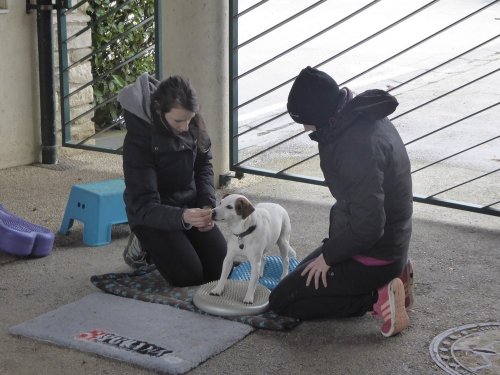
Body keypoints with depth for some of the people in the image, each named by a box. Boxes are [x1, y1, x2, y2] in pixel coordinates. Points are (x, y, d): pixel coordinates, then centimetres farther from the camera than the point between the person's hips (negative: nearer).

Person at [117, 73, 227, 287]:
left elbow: (204, 165, 4)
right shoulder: (138, 139, -28)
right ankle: (145, 246, 10)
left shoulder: (193, 124, -11)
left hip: (190, 206, 6)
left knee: (220, 268, -4)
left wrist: (207, 204, -13)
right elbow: (144, 206, -30)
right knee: (189, 275, -18)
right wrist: (182, 217, -48)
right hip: (153, 215, -5)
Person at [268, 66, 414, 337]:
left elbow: (368, 227, -29)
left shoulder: (359, 145, -30)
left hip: (372, 256, -10)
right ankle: (390, 279, 13)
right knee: (307, 275, 27)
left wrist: (328, 255, -13)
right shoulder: (367, 119, 1)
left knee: (281, 301, -3)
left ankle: (377, 299, -7)